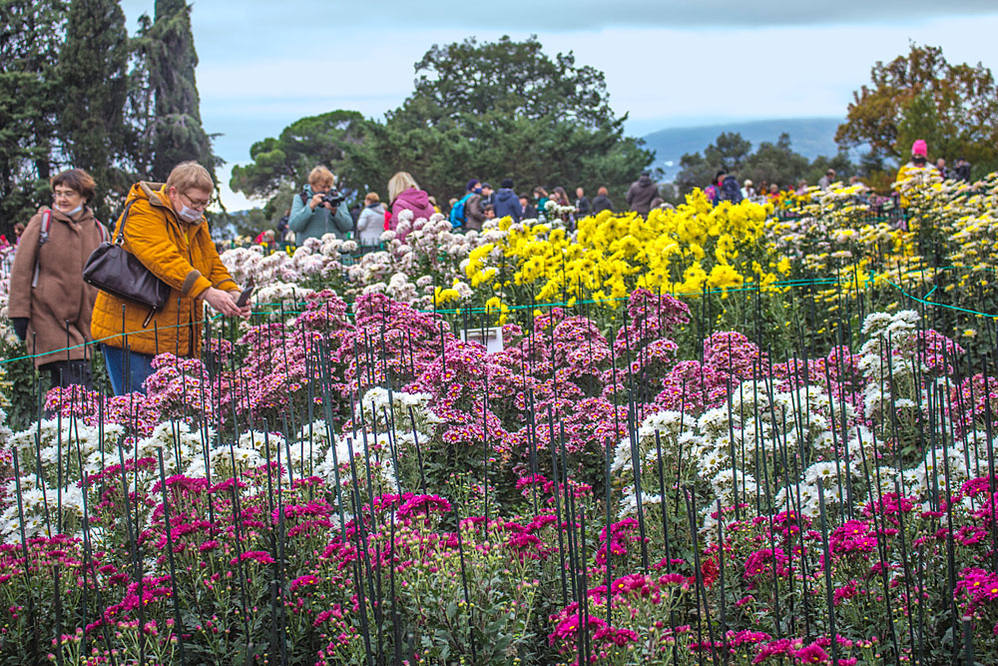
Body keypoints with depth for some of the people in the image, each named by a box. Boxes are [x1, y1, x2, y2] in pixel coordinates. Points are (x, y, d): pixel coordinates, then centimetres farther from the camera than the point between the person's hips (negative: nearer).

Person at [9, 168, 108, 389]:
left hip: (83, 319, 4)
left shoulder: (99, 231, 11)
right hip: (47, 316, -4)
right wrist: (20, 313, -5)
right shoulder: (42, 222, 2)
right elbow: (21, 269, 1)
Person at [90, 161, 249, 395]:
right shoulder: (142, 214, -12)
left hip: (176, 343, 8)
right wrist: (206, 292, -33)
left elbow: (213, 266, 14)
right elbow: (164, 260, -25)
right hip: (131, 333, -8)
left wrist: (232, 293, -8)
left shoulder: (197, 223, 15)